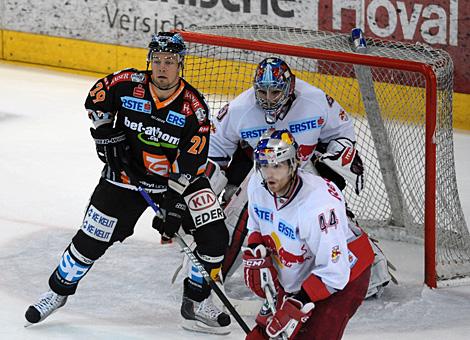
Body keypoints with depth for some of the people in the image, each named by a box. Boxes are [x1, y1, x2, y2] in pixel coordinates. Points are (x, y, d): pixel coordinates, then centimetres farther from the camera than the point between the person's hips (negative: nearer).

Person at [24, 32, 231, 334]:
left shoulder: (194, 108, -20)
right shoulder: (128, 84, -17)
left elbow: (190, 164, -20)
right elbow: (96, 99, 4)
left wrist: (174, 208, -24)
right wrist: (107, 135, -4)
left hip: (176, 177, 0)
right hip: (127, 172, 0)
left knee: (214, 236, -12)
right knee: (93, 238, -1)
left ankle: (196, 303, 5)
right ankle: (58, 291, 23)